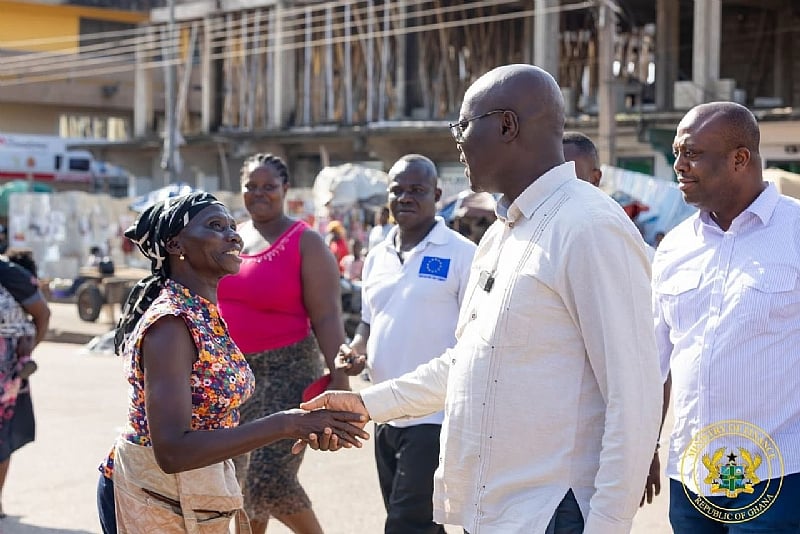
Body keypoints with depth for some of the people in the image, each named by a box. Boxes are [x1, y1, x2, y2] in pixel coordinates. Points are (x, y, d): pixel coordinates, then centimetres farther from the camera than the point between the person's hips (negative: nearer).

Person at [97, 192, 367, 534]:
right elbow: (172, 451, -31)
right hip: (156, 503, -8)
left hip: (195, 496, 8)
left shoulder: (207, 313, 4)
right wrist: (284, 425, -31)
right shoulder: (171, 322, -22)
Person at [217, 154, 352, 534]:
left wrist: (339, 378, -21)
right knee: (238, 477, 10)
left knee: (270, 478, -13)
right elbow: (212, 304, 19)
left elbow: (327, 316, -13)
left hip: (285, 371, -6)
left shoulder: (305, 242, -7)